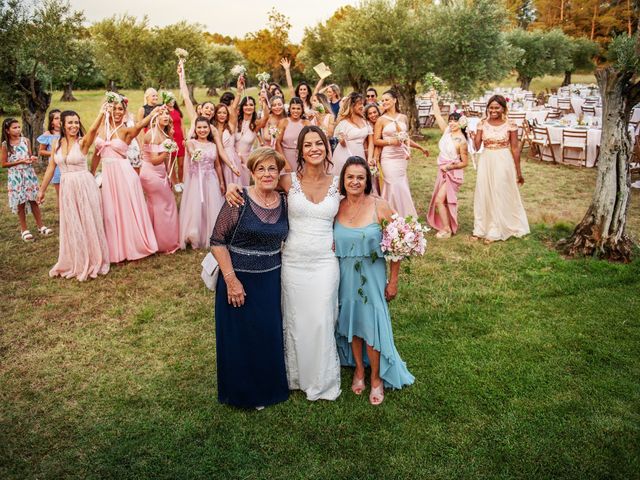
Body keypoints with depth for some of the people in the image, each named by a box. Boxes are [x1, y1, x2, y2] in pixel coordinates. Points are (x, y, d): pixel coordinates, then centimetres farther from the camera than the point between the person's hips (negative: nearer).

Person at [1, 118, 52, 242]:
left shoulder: (25, 140, 2)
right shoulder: (5, 145, -6)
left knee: (34, 200, 5)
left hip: (29, 173, 2)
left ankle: (40, 226, 14)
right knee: (20, 203, 4)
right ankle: (24, 230, 14)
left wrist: (32, 159, -11)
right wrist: (20, 162, -16)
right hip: (15, 176, -2)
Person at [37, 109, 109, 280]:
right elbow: (51, 168, 12)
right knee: (71, 226, 11)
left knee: (88, 223, 4)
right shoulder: (56, 144, 6)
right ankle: (76, 263, 27)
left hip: (85, 186, -4)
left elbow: (94, 129, -29)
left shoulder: (83, 142, -8)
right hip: (66, 188, 4)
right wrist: (42, 189, 16)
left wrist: (101, 113, -46)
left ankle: (92, 261, 20)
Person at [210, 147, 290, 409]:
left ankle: (269, 387, 40)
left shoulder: (284, 202, 0)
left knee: (270, 336, 15)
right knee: (239, 338, 10)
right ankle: (243, 393, 34)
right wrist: (231, 280, -17)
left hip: (271, 280, 4)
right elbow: (217, 241, -14)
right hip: (239, 280, -4)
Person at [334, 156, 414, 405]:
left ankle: (376, 378, 26)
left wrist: (393, 280, -6)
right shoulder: (336, 207, -4)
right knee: (350, 322, 14)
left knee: (373, 325, 3)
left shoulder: (380, 207, -13)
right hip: (345, 276, 3)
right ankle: (358, 369, 38)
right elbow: (331, 244, 5)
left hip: (372, 275, -2)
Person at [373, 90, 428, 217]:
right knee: (395, 187, -7)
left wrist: (420, 148, 23)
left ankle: (404, 218, 16)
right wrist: (391, 141, -16)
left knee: (402, 187, 5)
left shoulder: (403, 117, 10)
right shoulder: (381, 120, -2)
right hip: (389, 158, -4)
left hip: (402, 157, 4)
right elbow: (376, 141, -3)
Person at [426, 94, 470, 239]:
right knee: (443, 200, 14)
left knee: (439, 200, -11)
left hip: (453, 173, -7)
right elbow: (438, 116, 8)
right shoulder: (447, 131, 0)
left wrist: (450, 166, -20)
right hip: (443, 172, 7)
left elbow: (465, 162, -12)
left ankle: (447, 229, -2)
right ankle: (447, 225, 28)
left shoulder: (461, 141, -17)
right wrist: (434, 101, 6)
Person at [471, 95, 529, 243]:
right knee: (483, 194, 9)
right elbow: (477, 146, -1)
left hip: (503, 163, -3)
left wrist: (519, 172, -2)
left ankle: (495, 231, 15)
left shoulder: (510, 125, -7)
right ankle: (481, 229, 22)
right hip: (485, 162, 3)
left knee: (500, 196, 4)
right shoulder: (482, 124, 1)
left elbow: (515, 148, -4)